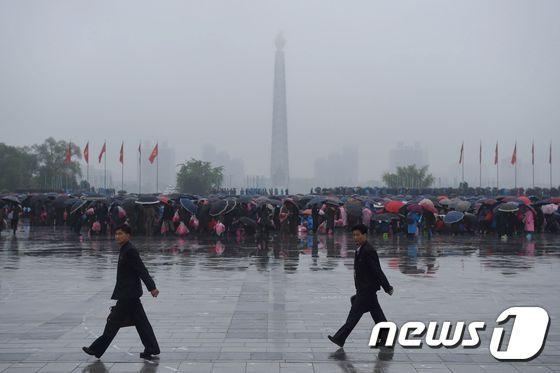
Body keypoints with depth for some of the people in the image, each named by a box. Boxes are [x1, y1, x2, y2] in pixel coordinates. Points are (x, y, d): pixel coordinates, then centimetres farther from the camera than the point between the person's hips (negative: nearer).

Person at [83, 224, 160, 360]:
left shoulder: (130, 251, -16)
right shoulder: (125, 250, 14)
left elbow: (142, 270, -20)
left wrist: (152, 287, -23)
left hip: (128, 295, -10)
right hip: (129, 293, 10)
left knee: (114, 321, 0)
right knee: (140, 322, 10)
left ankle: (97, 349, 8)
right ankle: (151, 350, 13)